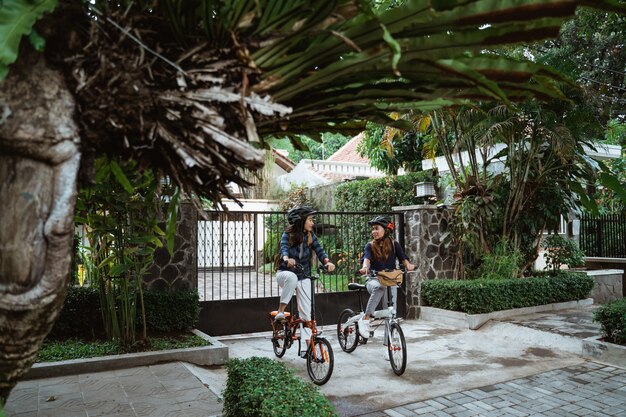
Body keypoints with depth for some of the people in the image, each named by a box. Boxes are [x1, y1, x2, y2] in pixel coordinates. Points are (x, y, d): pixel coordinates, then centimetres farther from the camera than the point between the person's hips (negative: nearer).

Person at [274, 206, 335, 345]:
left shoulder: (310, 236, -2)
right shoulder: (288, 235, -11)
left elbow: (319, 250, -14)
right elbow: (284, 248, -29)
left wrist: (327, 261, -35)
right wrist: (287, 259, -52)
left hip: (304, 278, 3)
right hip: (285, 273, -3)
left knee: (306, 311, -2)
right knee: (292, 277, -40)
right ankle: (280, 312, -28)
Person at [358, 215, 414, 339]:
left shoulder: (394, 245, 6)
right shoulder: (370, 246, 1)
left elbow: (403, 258, -7)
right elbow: (367, 258, -18)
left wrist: (408, 265, -31)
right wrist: (365, 267, -41)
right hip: (374, 280, -2)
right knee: (379, 287, -38)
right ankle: (365, 319, -34)